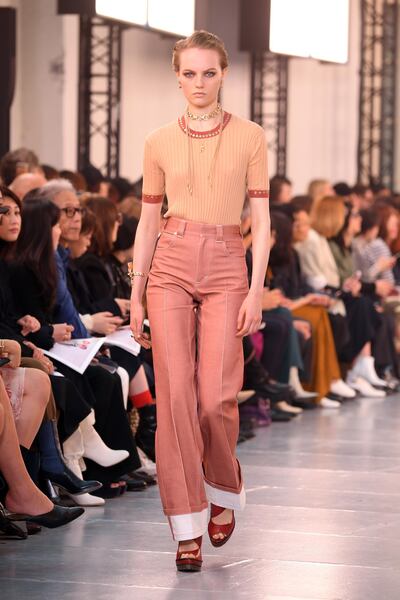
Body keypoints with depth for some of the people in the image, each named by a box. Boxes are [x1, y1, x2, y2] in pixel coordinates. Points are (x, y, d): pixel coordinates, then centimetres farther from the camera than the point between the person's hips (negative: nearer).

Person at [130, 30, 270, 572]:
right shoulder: (160, 143, 8)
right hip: (171, 267, 2)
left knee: (215, 398, -8)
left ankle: (225, 492, 21)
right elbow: (148, 223, 11)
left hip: (226, 268, -1)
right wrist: (136, 295, 6)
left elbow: (261, 220, 2)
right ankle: (188, 528, 0)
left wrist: (256, 290, -7)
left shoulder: (248, 137, 3)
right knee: (175, 395, -5)